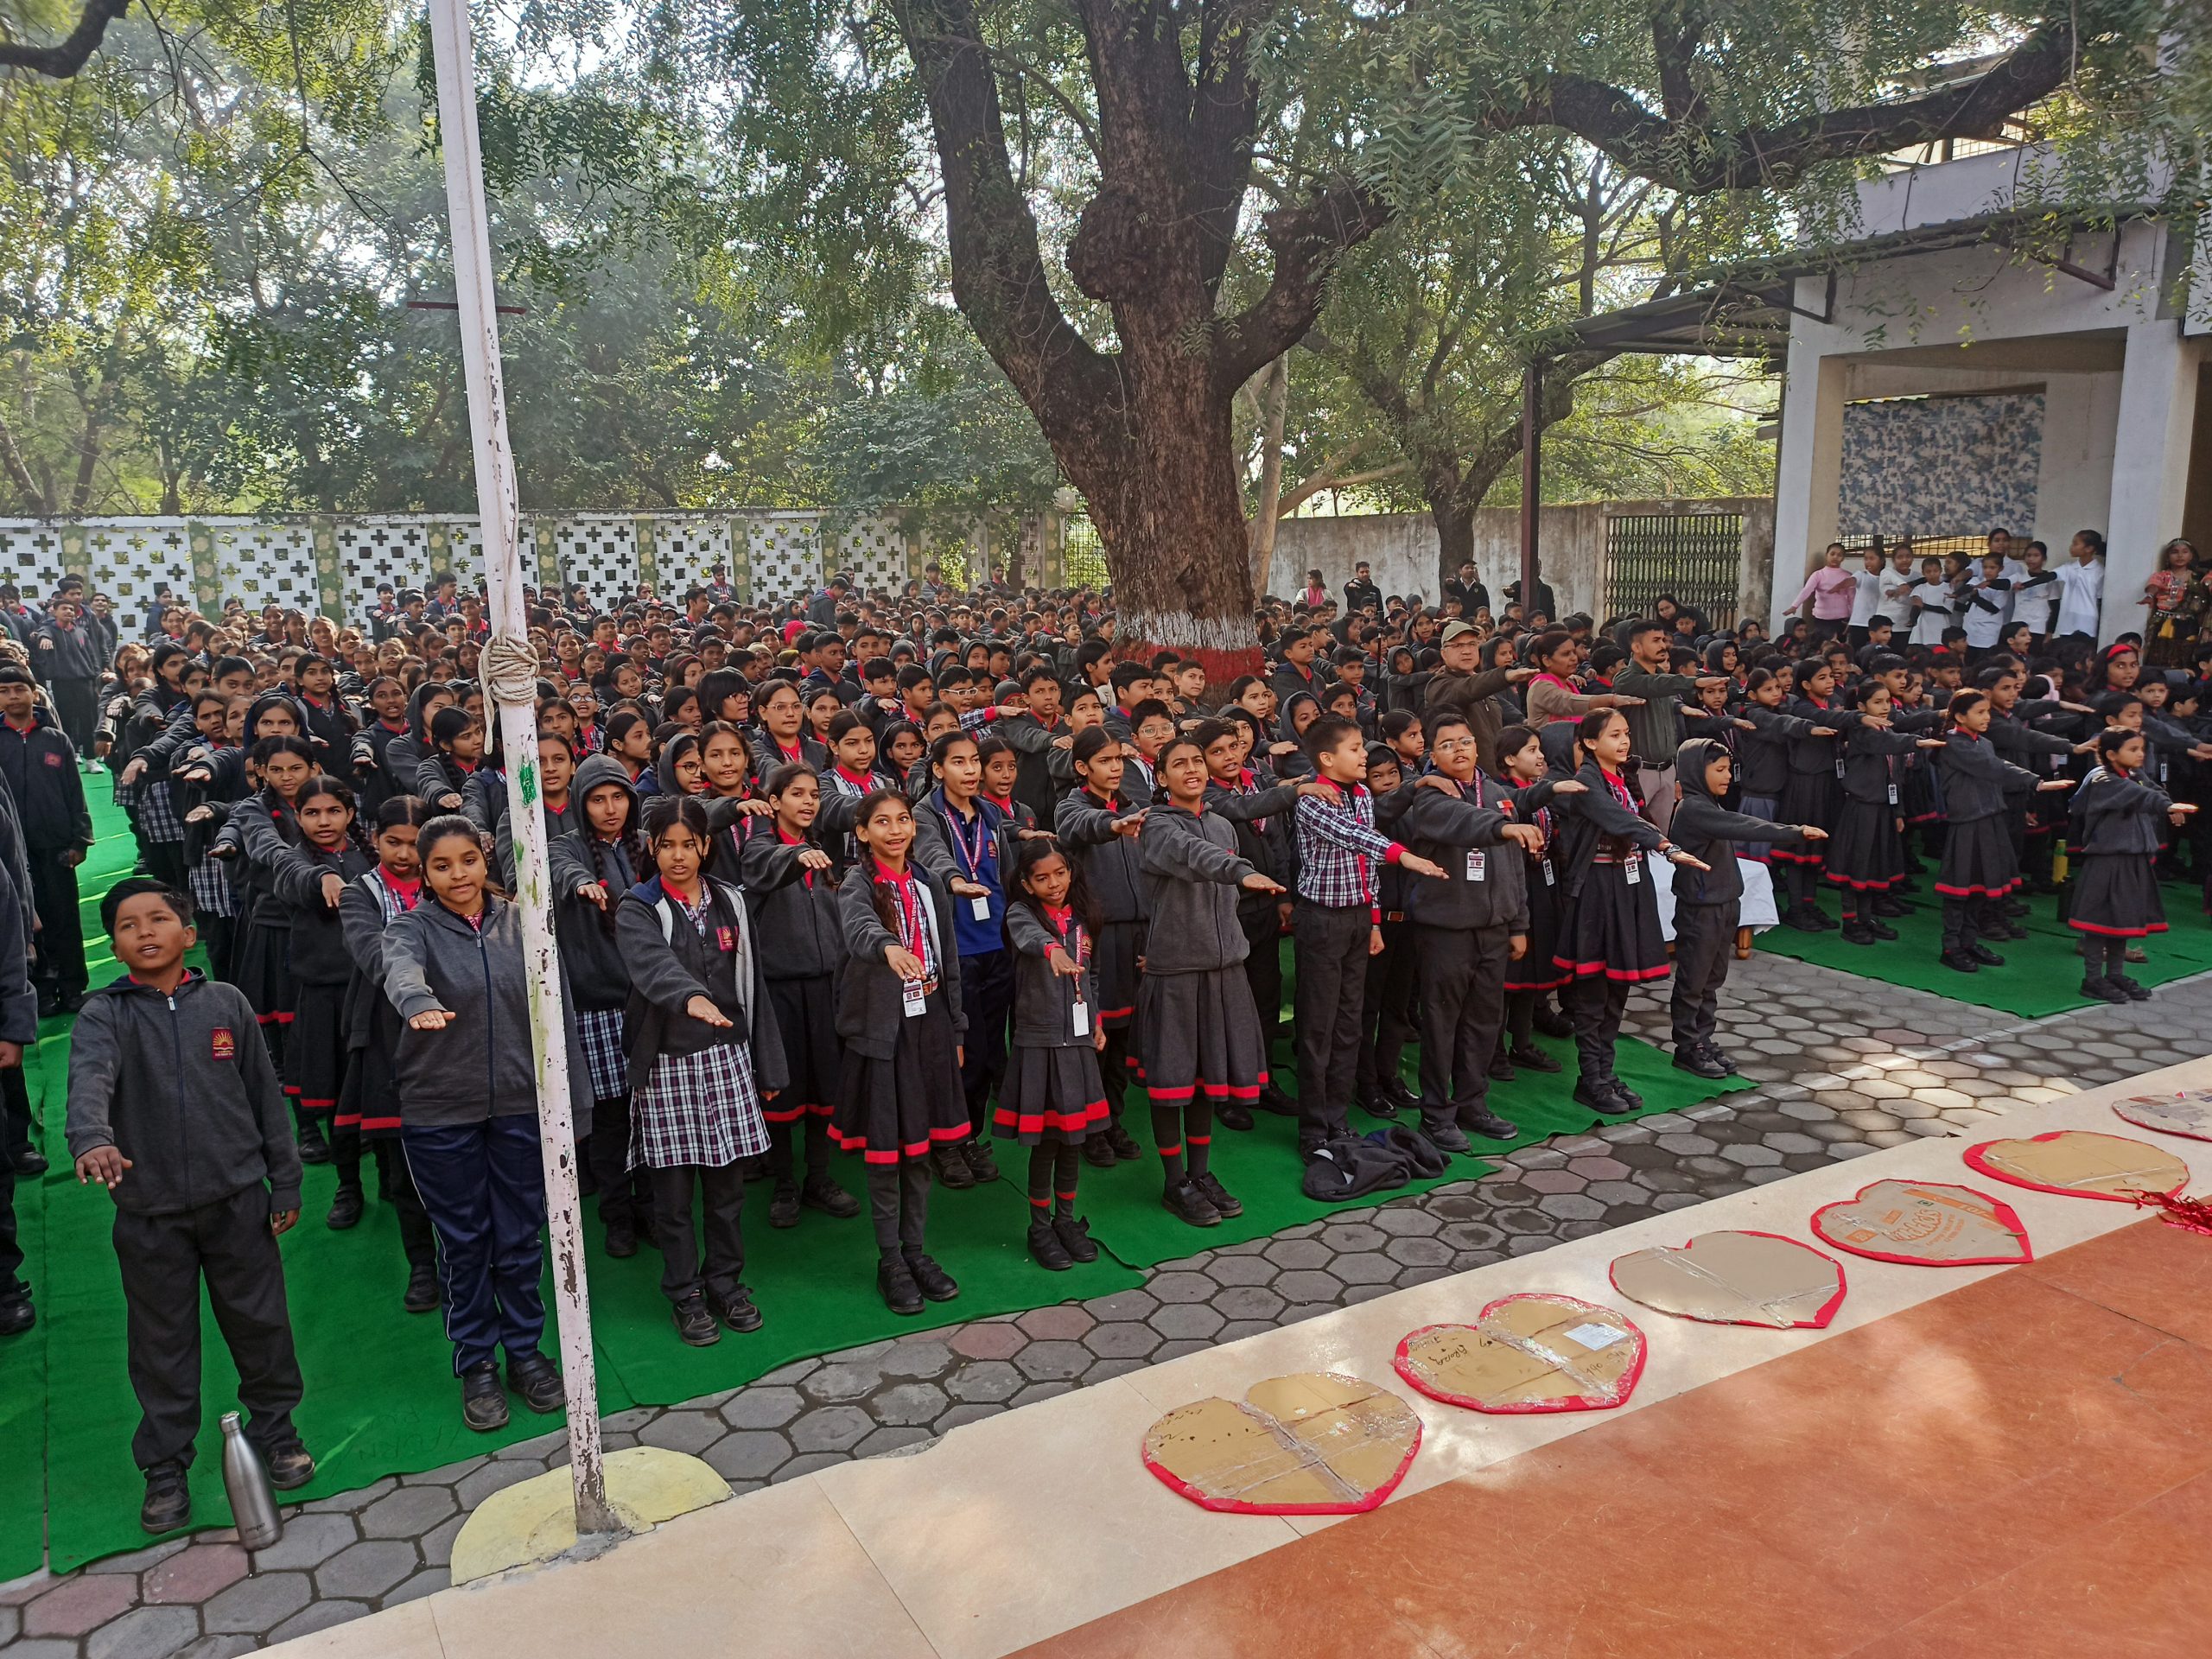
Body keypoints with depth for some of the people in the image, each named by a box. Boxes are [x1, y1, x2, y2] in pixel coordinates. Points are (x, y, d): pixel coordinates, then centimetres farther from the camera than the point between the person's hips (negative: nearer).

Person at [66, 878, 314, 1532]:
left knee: (260, 1323, 11)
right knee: (161, 1342, 10)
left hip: (237, 1198, 1)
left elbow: (265, 1097, 6)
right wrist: (92, 1139, -46)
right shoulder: (105, 1015, -4)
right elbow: (89, 1081, -25)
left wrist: (285, 1183, 5)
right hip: (149, 1209, -1)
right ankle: (165, 1469, 25)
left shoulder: (225, 1004, 1)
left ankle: (275, 1433, 31)